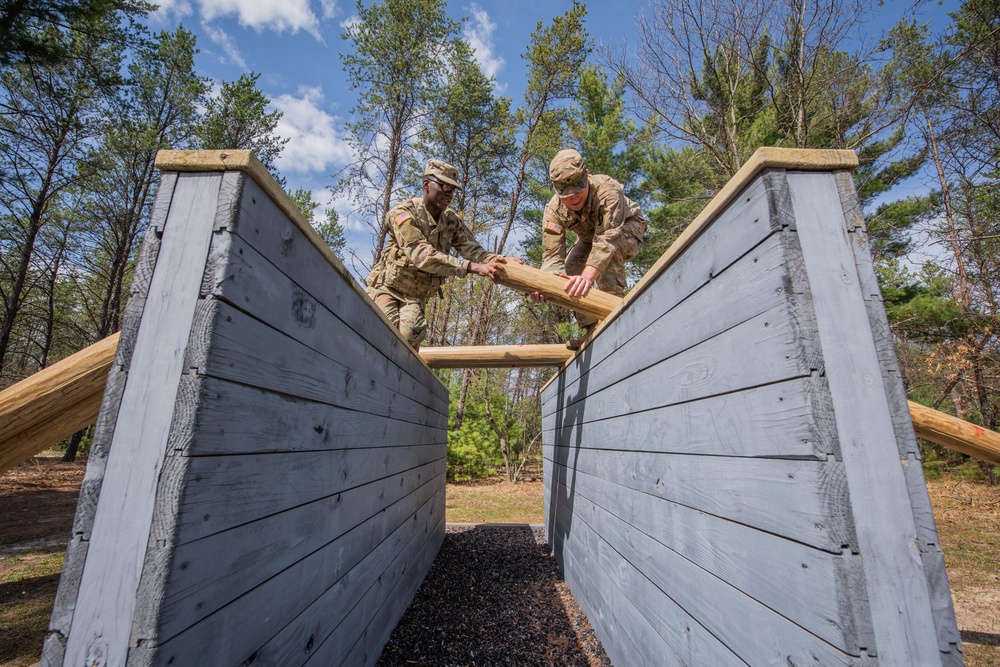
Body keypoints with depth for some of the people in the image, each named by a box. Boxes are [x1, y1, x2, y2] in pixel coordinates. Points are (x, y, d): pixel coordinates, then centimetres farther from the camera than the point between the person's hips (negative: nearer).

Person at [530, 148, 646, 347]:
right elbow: (552, 254, -35)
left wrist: (587, 276, -65)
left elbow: (608, 238, -50)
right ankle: (592, 328, -5)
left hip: (627, 228, -5)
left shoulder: (607, 190, -41)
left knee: (609, 251, -37)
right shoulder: (553, 210, -28)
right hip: (590, 236, 5)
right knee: (571, 266, -17)